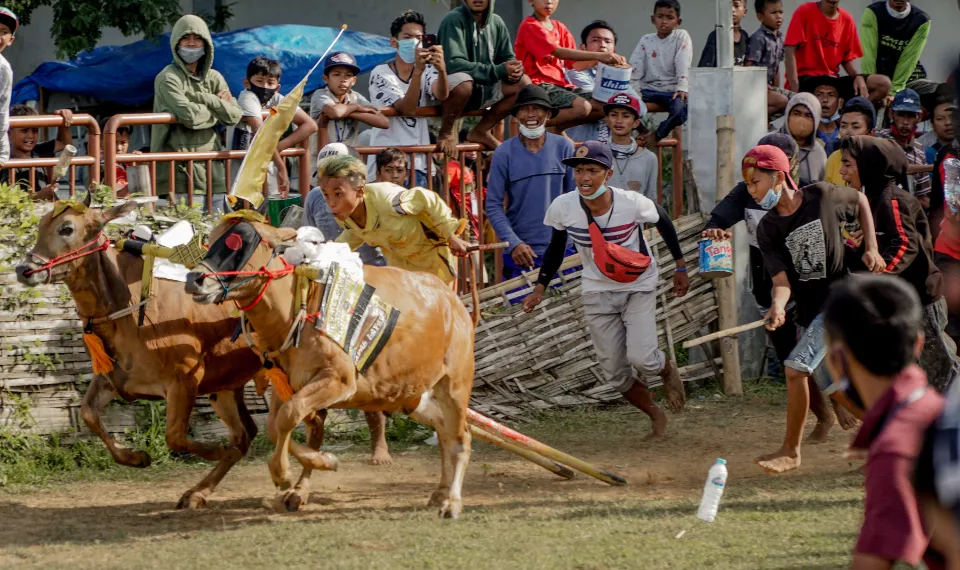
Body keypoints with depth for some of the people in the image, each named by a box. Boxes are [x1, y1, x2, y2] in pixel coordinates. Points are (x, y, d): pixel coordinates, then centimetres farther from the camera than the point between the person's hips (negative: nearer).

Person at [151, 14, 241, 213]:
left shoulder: (214, 78, 15)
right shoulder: (168, 79, -4)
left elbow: (235, 115, 3)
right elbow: (190, 115, -17)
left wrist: (205, 99, -7)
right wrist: (218, 106, -1)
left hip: (211, 169, 6)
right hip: (178, 170, -6)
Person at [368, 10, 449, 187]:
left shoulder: (428, 71, 7)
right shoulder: (381, 74, -4)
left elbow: (441, 96, -15)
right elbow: (408, 109, -17)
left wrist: (442, 69, -36)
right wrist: (417, 71, -31)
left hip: (418, 165, 3)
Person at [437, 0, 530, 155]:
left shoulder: (496, 23, 2)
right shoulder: (454, 20, -18)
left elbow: (508, 59, 10)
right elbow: (454, 64, -27)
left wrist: (514, 70, -17)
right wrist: (498, 71, -29)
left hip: (483, 89, 7)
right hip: (448, 89, -7)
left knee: (524, 83, -6)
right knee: (463, 80, -38)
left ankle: (481, 131, 4)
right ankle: (446, 132, -13)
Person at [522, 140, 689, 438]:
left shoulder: (632, 203, -25)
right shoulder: (563, 207, -18)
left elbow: (663, 220, -3)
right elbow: (556, 247, 2)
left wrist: (680, 267, 5)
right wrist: (540, 288, -3)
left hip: (638, 287, -2)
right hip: (597, 291, 2)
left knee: (640, 358, -17)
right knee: (615, 372, 2)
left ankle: (668, 370, 22)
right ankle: (656, 416, 28)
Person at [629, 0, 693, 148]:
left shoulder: (681, 37, 2)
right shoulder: (645, 40, 10)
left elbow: (683, 66, -9)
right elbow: (635, 68, 4)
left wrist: (682, 89, -22)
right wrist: (633, 89, -11)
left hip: (672, 91, -3)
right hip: (649, 89, 3)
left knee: (681, 108, -37)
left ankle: (657, 135, -7)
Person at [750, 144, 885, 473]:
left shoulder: (823, 197, -11)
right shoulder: (767, 230, -3)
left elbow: (860, 201, 9)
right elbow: (782, 280, -12)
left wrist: (871, 248, 0)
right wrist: (777, 306, -34)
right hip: (810, 310, 6)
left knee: (797, 367, -17)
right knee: (832, 387, 11)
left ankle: (791, 451, -8)